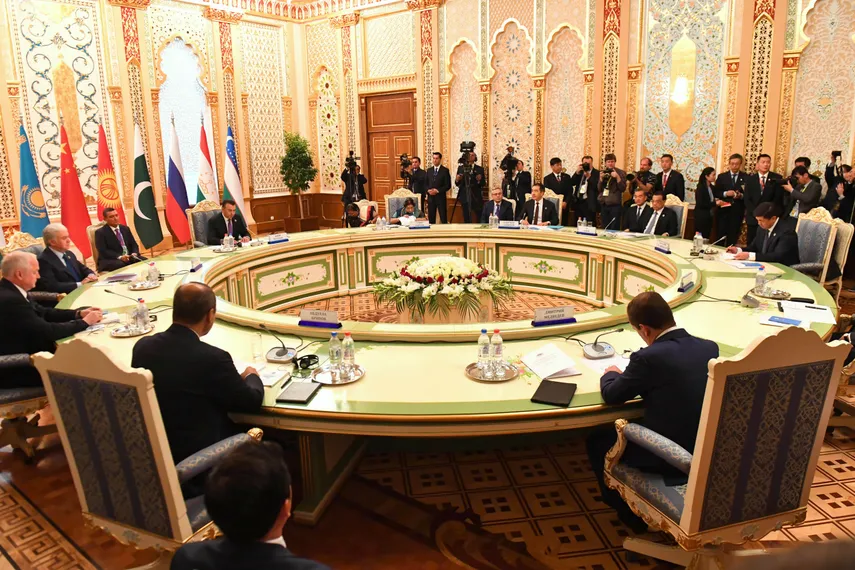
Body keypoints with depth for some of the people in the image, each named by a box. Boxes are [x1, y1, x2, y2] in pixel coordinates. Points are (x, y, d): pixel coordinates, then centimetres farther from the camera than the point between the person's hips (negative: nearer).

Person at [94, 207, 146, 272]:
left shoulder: (125, 228, 18)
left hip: (130, 257, 5)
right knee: (121, 265, -39)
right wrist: (119, 257, -24)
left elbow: (134, 244, 15)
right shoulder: (100, 232, 1)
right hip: (110, 261, -5)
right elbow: (103, 251, -10)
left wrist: (135, 253, -9)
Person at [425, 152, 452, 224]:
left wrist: (437, 190, -15)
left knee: (443, 219, -4)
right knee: (431, 219, 5)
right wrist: (428, 190, -7)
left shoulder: (445, 171, -1)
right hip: (431, 198, 4)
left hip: (440, 197, -4)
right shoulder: (429, 171, 13)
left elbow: (448, 185, -5)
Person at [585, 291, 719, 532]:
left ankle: (630, 514, 29)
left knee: (597, 440, 16)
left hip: (666, 461, -7)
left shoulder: (648, 358, -23)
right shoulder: (710, 348, -3)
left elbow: (611, 395, -9)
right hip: (706, 454, 7)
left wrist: (610, 374, 12)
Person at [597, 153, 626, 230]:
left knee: (614, 229, -7)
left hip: (615, 204, -4)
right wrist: (601, 179, -6)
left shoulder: (621, 173, 0)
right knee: (605, 228, 7)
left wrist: (617, 177, -16)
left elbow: (623, 188, -7)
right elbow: (599, 189, 8)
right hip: (603, 204, 4)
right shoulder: (603, 173, 12)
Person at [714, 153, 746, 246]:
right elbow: (715, 193, 3)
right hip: (723, 210, 1)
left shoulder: (746, 178, 3)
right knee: (720, 236, 1)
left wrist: (741, 196, -17)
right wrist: (725, 193, -13)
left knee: (733, 237, 4)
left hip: (737, 212, -1)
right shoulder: (722, 176, 8)